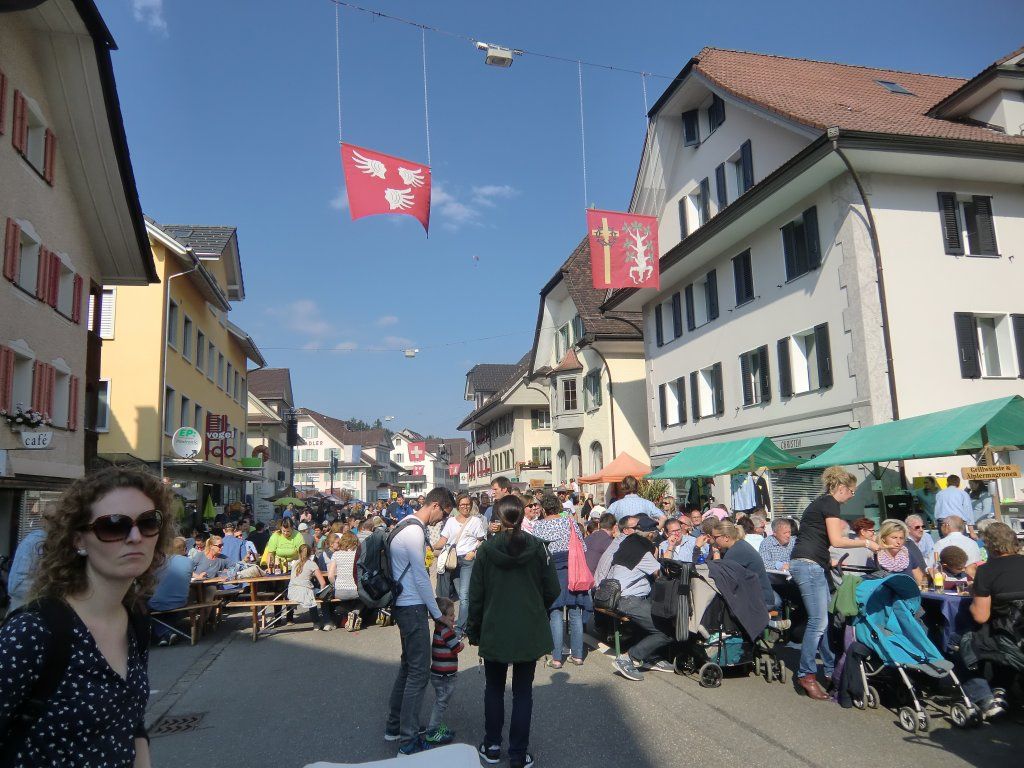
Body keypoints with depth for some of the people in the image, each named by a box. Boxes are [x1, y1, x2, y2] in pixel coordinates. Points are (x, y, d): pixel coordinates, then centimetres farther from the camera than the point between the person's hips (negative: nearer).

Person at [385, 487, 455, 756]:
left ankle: (394, 726, 32)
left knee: (408, 666, 20)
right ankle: (409, 742, 4)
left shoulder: (408, 526, 12)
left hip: (405, 605, 11)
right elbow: (421, 578, -18)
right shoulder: (414, 532, -21)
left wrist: (433, 607, 20)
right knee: (419, 673, -4)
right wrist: (438, 614, -9)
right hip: (412, 609, -11)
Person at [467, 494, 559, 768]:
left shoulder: (486, 549, -10)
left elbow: (476, 594, -5)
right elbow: (552, 590, -6)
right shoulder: (537, 547, -10)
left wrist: (473, 629, 7)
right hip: (530, 631, 0)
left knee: (494, 689, 18)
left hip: (495, 630, 0)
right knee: (523, 692, 10)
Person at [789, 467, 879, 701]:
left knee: (824, 619, 11)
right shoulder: (830, 503, -7)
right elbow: (836, 540, -14)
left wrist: (830, 562, 30)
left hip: (810, 565, 10)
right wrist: (866, 543, -5)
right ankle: (806, 675, -3)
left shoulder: (820, 502, 22)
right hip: (809, 565, -10)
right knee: (818, 621, -9)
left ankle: (831, 669, 17)